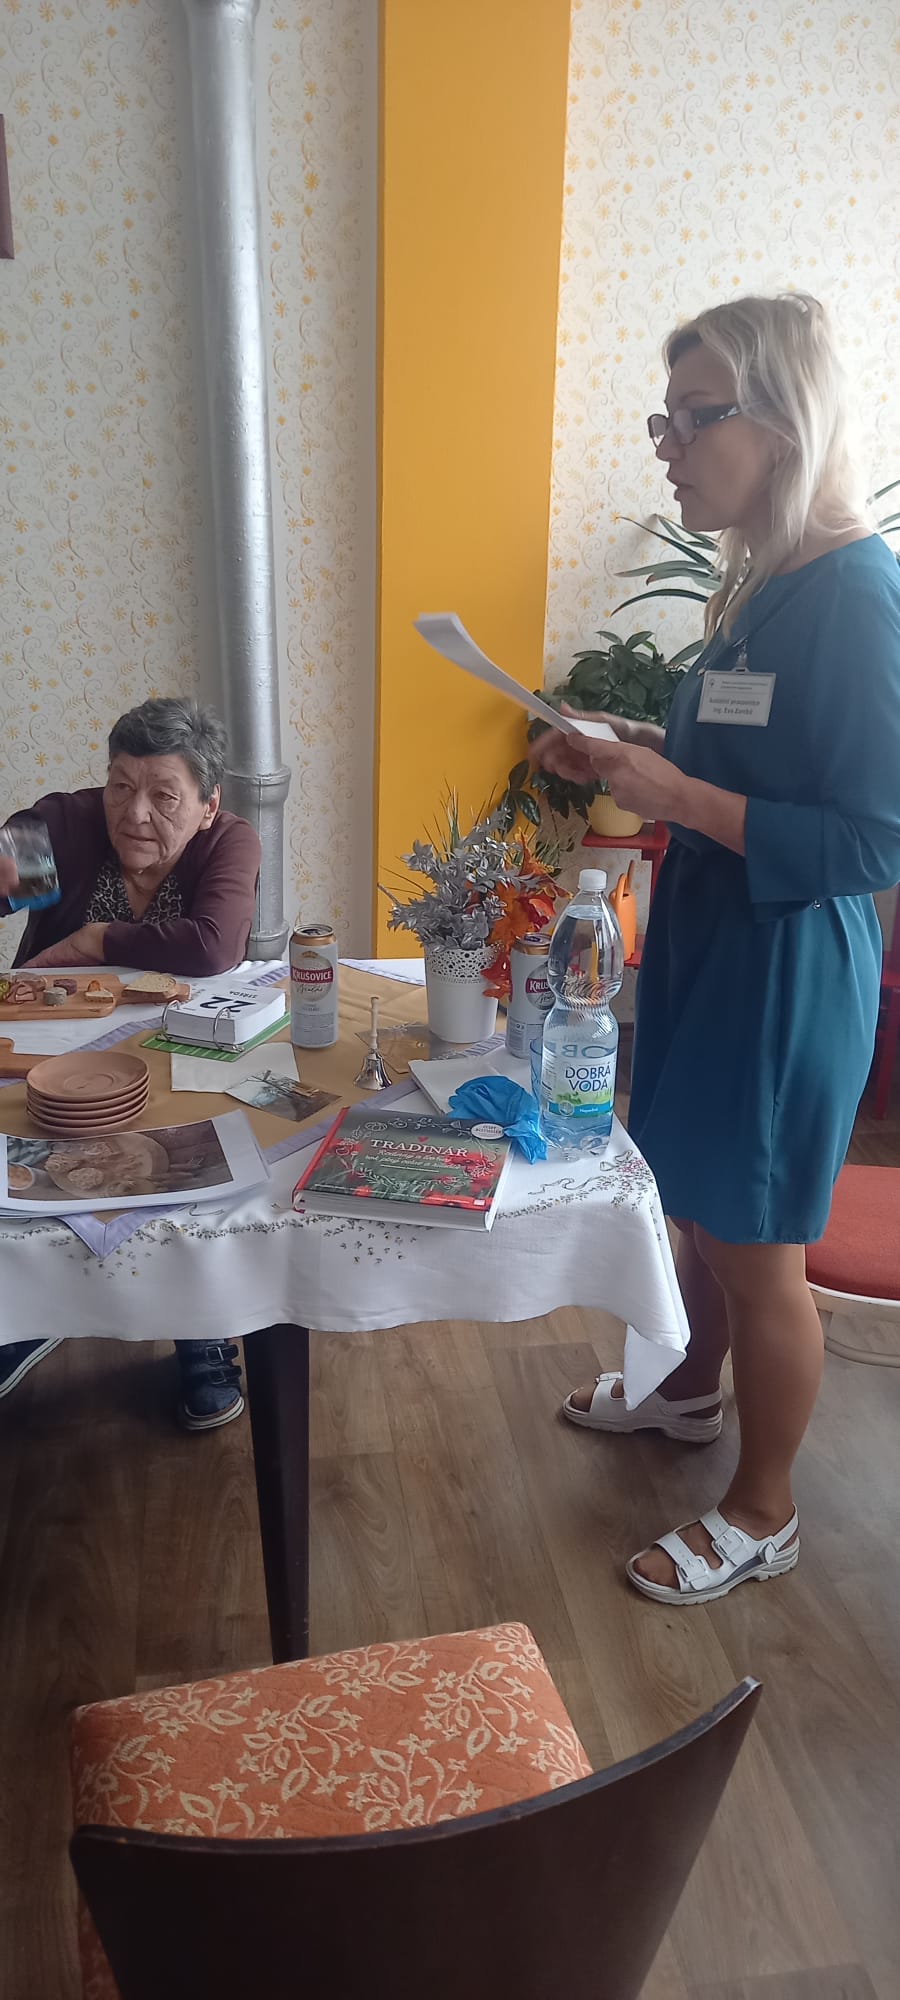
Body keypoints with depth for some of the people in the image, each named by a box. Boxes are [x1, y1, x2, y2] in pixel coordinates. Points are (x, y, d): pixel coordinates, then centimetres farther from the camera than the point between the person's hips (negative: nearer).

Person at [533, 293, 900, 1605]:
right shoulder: (763, 583, 7)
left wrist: (677, 797, -25)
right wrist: (634, 758, 3)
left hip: (787, 972, -9)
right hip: (707, 946, 9)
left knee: (756, 1248, 7)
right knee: (695, 1202, 24)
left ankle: (763, 1513, 30)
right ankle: (689, 1391, 49)